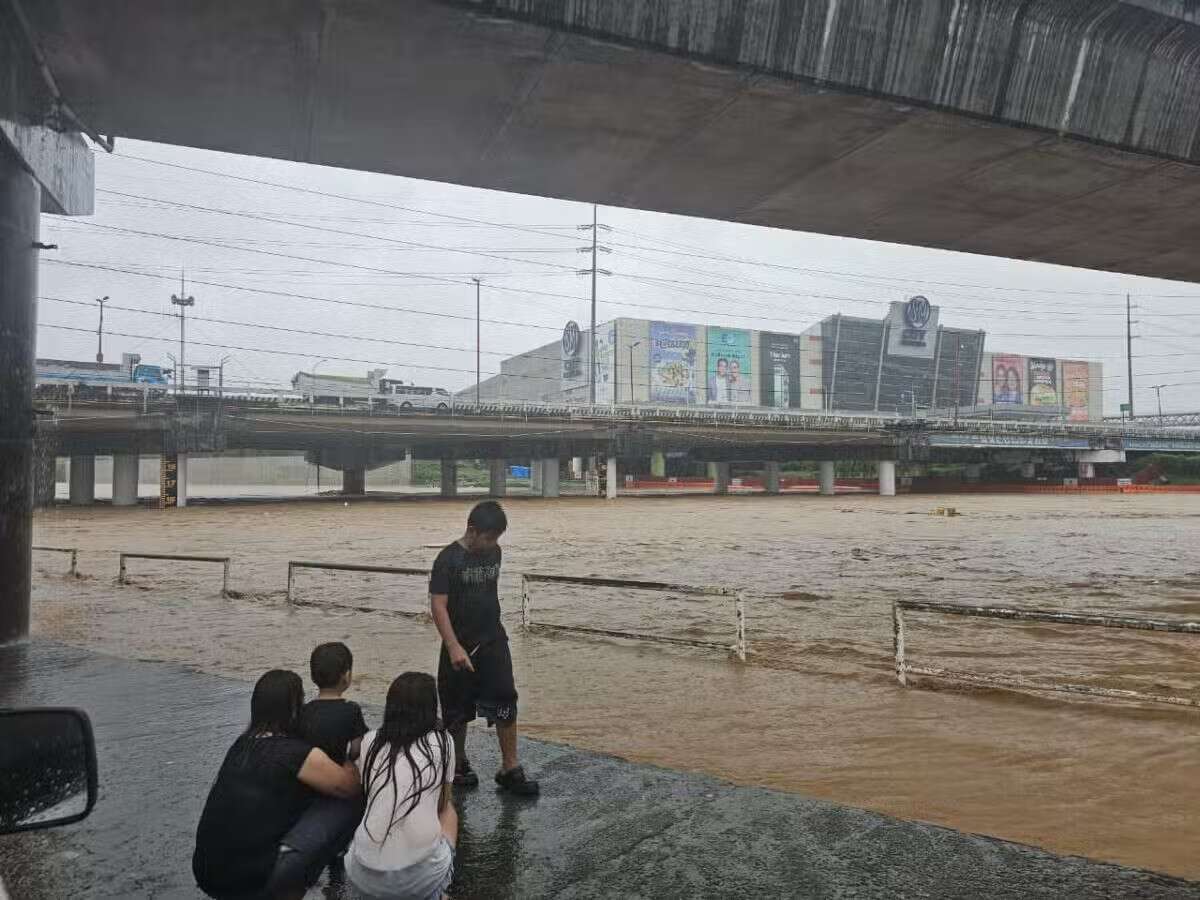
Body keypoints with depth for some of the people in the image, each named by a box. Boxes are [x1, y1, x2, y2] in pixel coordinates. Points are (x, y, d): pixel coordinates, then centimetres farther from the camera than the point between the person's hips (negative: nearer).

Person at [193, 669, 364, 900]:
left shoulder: (243, 743, 8)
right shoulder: (300, 755, -13)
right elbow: (352, 788, 1)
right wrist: (351, 765, 21)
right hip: (251, 880, -7)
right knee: (351, 803, -3)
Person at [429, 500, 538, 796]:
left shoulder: (493, 552, 3)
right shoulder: (448, 559, -15)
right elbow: (438, 605, -19)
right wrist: (454, 647, -27)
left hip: (494, 642, 4)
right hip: (461, 647, -4)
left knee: (506, 704, -2)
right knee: (458, 711, 10)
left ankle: (510, 770, 9)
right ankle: (459, 764, 30)